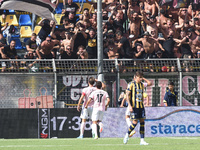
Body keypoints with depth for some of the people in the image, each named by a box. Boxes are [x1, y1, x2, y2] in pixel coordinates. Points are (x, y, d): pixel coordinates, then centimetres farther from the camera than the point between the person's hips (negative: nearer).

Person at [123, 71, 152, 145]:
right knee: (135, 122, -9)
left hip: (141, 106, 6)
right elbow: (127, 95, -8)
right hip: (134, 106, -6)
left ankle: (142, 140, 1)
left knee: (142, 122, 1)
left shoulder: (142, 84, 12)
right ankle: (127, 135, 15)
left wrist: (143, 78, 10)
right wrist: (129, 105, -15)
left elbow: (150, 83, 20)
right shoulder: (132, 84, -5)